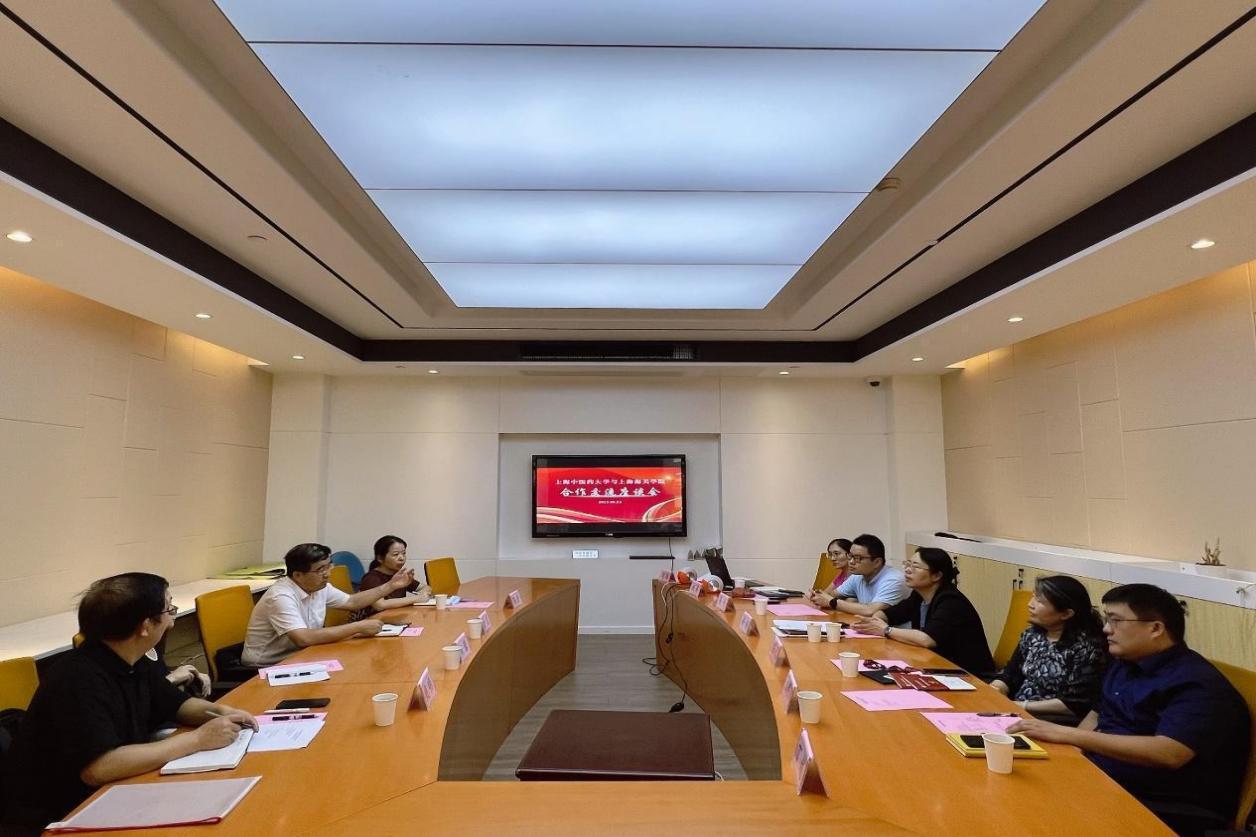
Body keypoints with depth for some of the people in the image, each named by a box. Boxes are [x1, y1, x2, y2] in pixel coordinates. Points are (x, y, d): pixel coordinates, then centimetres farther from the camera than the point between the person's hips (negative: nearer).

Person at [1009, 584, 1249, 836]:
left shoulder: (1197, 683, -16)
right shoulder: (1125, 664, 11)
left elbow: (1168, 754, -28)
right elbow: (1099, 714, 21)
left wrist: (1067, 735, -27)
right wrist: (1063, 751, 1)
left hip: (1168, 812, -8)